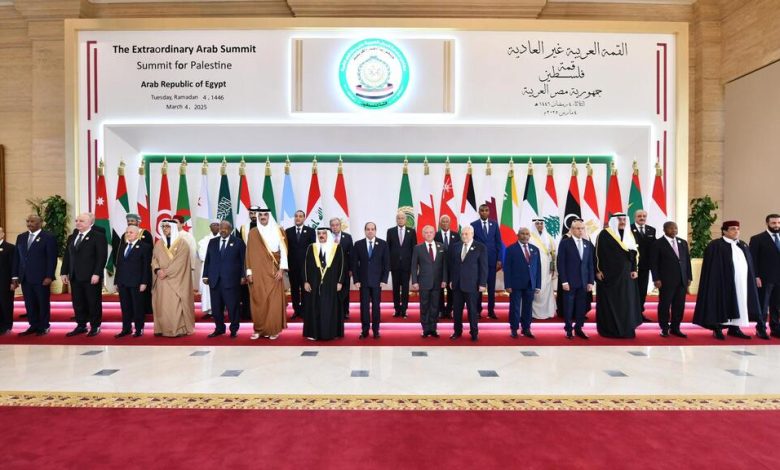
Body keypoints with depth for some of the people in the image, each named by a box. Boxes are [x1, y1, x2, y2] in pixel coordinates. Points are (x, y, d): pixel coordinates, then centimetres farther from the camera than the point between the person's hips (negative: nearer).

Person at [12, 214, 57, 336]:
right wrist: (15, 276, 7)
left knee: (43, 303, 4)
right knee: (29, 304, 9)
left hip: (41, 278, -5)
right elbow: (16, 257, 13)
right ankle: (33, 326, 18)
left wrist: (49, 276, -15)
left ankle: (44, 327, 13)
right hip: (25, 278, 5)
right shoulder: (21, 237, 12)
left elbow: (52, 259, -9)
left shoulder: (48, 237, -6)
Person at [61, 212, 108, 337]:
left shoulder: (99, 236, -7)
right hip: (75, 276, 6)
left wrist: (96, 274, -19)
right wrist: (64, 273, 8)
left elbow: (102, 257, -13)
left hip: (91, 277, -6)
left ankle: (95, 327, 12)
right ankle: (81, 326, 21)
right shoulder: (71, 237, 15)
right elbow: (67, 256, 16)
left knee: (93, 302, 2)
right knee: (77, 303, 10)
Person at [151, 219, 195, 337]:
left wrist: (166, 272, -15)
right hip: (162, 280, 5)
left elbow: (180, 262, -12)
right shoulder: (159, 243, 13)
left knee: (175, 305, -5)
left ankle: (178, 329, 1)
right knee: (162, 305, 5)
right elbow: (154, 259, 9)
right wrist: (158, 270, -10)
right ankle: (163, 328, 11)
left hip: (176, 280, -5)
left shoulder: (182, 243, -4)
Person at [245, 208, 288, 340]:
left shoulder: (278, 231, 3)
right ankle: (259, 329, 14)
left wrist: (281, 269, -8)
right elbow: (249, 253, 5)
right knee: (258, 301, 2)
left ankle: (273, 330, 8)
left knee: (274, 300, -2)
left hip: (274, 271, -1)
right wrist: (249, 272, -2)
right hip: (257, 272, 1)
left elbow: (284, 251, 0)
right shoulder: (252, 233, 6)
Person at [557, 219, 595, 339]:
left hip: (583, 282, 4)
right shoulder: (565, 242, -5)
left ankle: (578, 329, 19)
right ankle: (569, 329, 16)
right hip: (569, 282, -4)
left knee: (581, 307, 7)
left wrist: (591, 281, 4)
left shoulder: (588, 244, 9)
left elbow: (590, 264, 10)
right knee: (568, 307, 5)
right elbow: (561, 263, -7)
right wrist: (564, 281, -12)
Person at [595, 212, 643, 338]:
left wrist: (634, 270, 4)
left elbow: (633, 253, 13)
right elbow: (598, 253, -8)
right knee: (609, 301, 0)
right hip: (608, 273, -5)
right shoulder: (604, 234, -6)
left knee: (626, 301, 7)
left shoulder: (629, 235, 11)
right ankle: (609, 329, 8)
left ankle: (626, 329, 17)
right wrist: (598, 270, -13)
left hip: (626, 274, 5)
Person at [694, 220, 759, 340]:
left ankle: (734, 328, 17)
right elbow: (712, 267, -9)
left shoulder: (743, 245, 14)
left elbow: (749, 265, 17)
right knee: (722, 304, -2)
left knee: (739, 305, 9)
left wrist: (751, 281, 11)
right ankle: (717, 329, 4)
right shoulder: (715, 245, -7)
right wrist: (716, 282, -15)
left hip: (742, 282, 7)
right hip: (723, 282, -6)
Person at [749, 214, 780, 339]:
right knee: (763, 306, 1)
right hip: (765, 278, -5)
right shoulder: (757, 239, -4)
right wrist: (756, 277, -13)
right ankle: (761, 329, 9)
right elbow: (753, 260, -7)